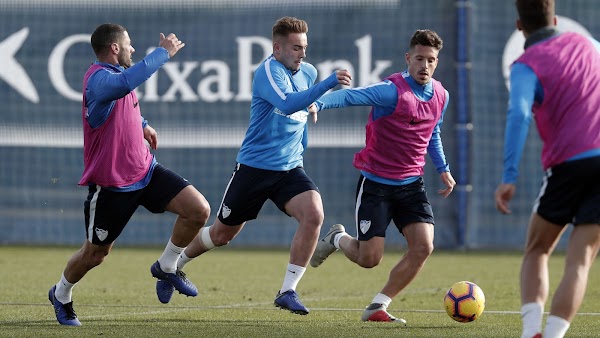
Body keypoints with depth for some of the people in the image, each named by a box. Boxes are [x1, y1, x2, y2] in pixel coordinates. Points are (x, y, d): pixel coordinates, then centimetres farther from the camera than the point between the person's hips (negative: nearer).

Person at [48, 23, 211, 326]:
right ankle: (61, 295, 36)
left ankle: (166, 267, 13)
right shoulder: (99, 79, -23)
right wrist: (163, 52, -38)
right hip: (111, 184, -8)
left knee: (199, 210, -9)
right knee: (95, 254, 6)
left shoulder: (114, 74, 7)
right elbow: (127, 83, -48)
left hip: (145, 170, 8)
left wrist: (142, 125, 22)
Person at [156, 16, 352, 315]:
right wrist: (329, 83, -44)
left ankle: (287, 291, -16)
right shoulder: (268, 71, -16)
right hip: (254, 167, -5)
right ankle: (173, 265, 36)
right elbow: (286, 103, -37)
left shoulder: (308, 73, 7)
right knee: (221, 234, 8)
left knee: (314, 214, -22)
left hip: (290, 168, 5)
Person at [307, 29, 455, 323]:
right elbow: (350, 96, -32)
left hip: (411, 184, 6)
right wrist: (319, 103, -50)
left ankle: (378, 307, 2)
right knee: (369, 258, -5)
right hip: (376, 184, -6)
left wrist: (443, 169, 19)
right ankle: (337, 239, 33)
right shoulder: (393, 91, -19)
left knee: (423, 247, -13)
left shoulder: (440, 96, 4)